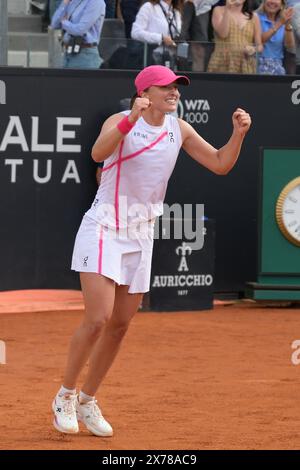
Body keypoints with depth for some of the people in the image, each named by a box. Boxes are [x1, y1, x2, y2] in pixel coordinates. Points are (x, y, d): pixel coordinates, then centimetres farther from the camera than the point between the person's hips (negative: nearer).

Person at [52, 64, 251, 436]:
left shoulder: (179, 130, 4)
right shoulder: (122, 122, -13)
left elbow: (220, 164, 5)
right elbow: (98, 153, -33)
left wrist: (238, 134, -13)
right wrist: (131, 119, -46)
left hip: (140, 238, 6)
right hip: (103, 230, -6)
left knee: (120, 325, 8)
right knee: (97, 320, -15)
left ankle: (87, 401, 22)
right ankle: (65, 395, 2)